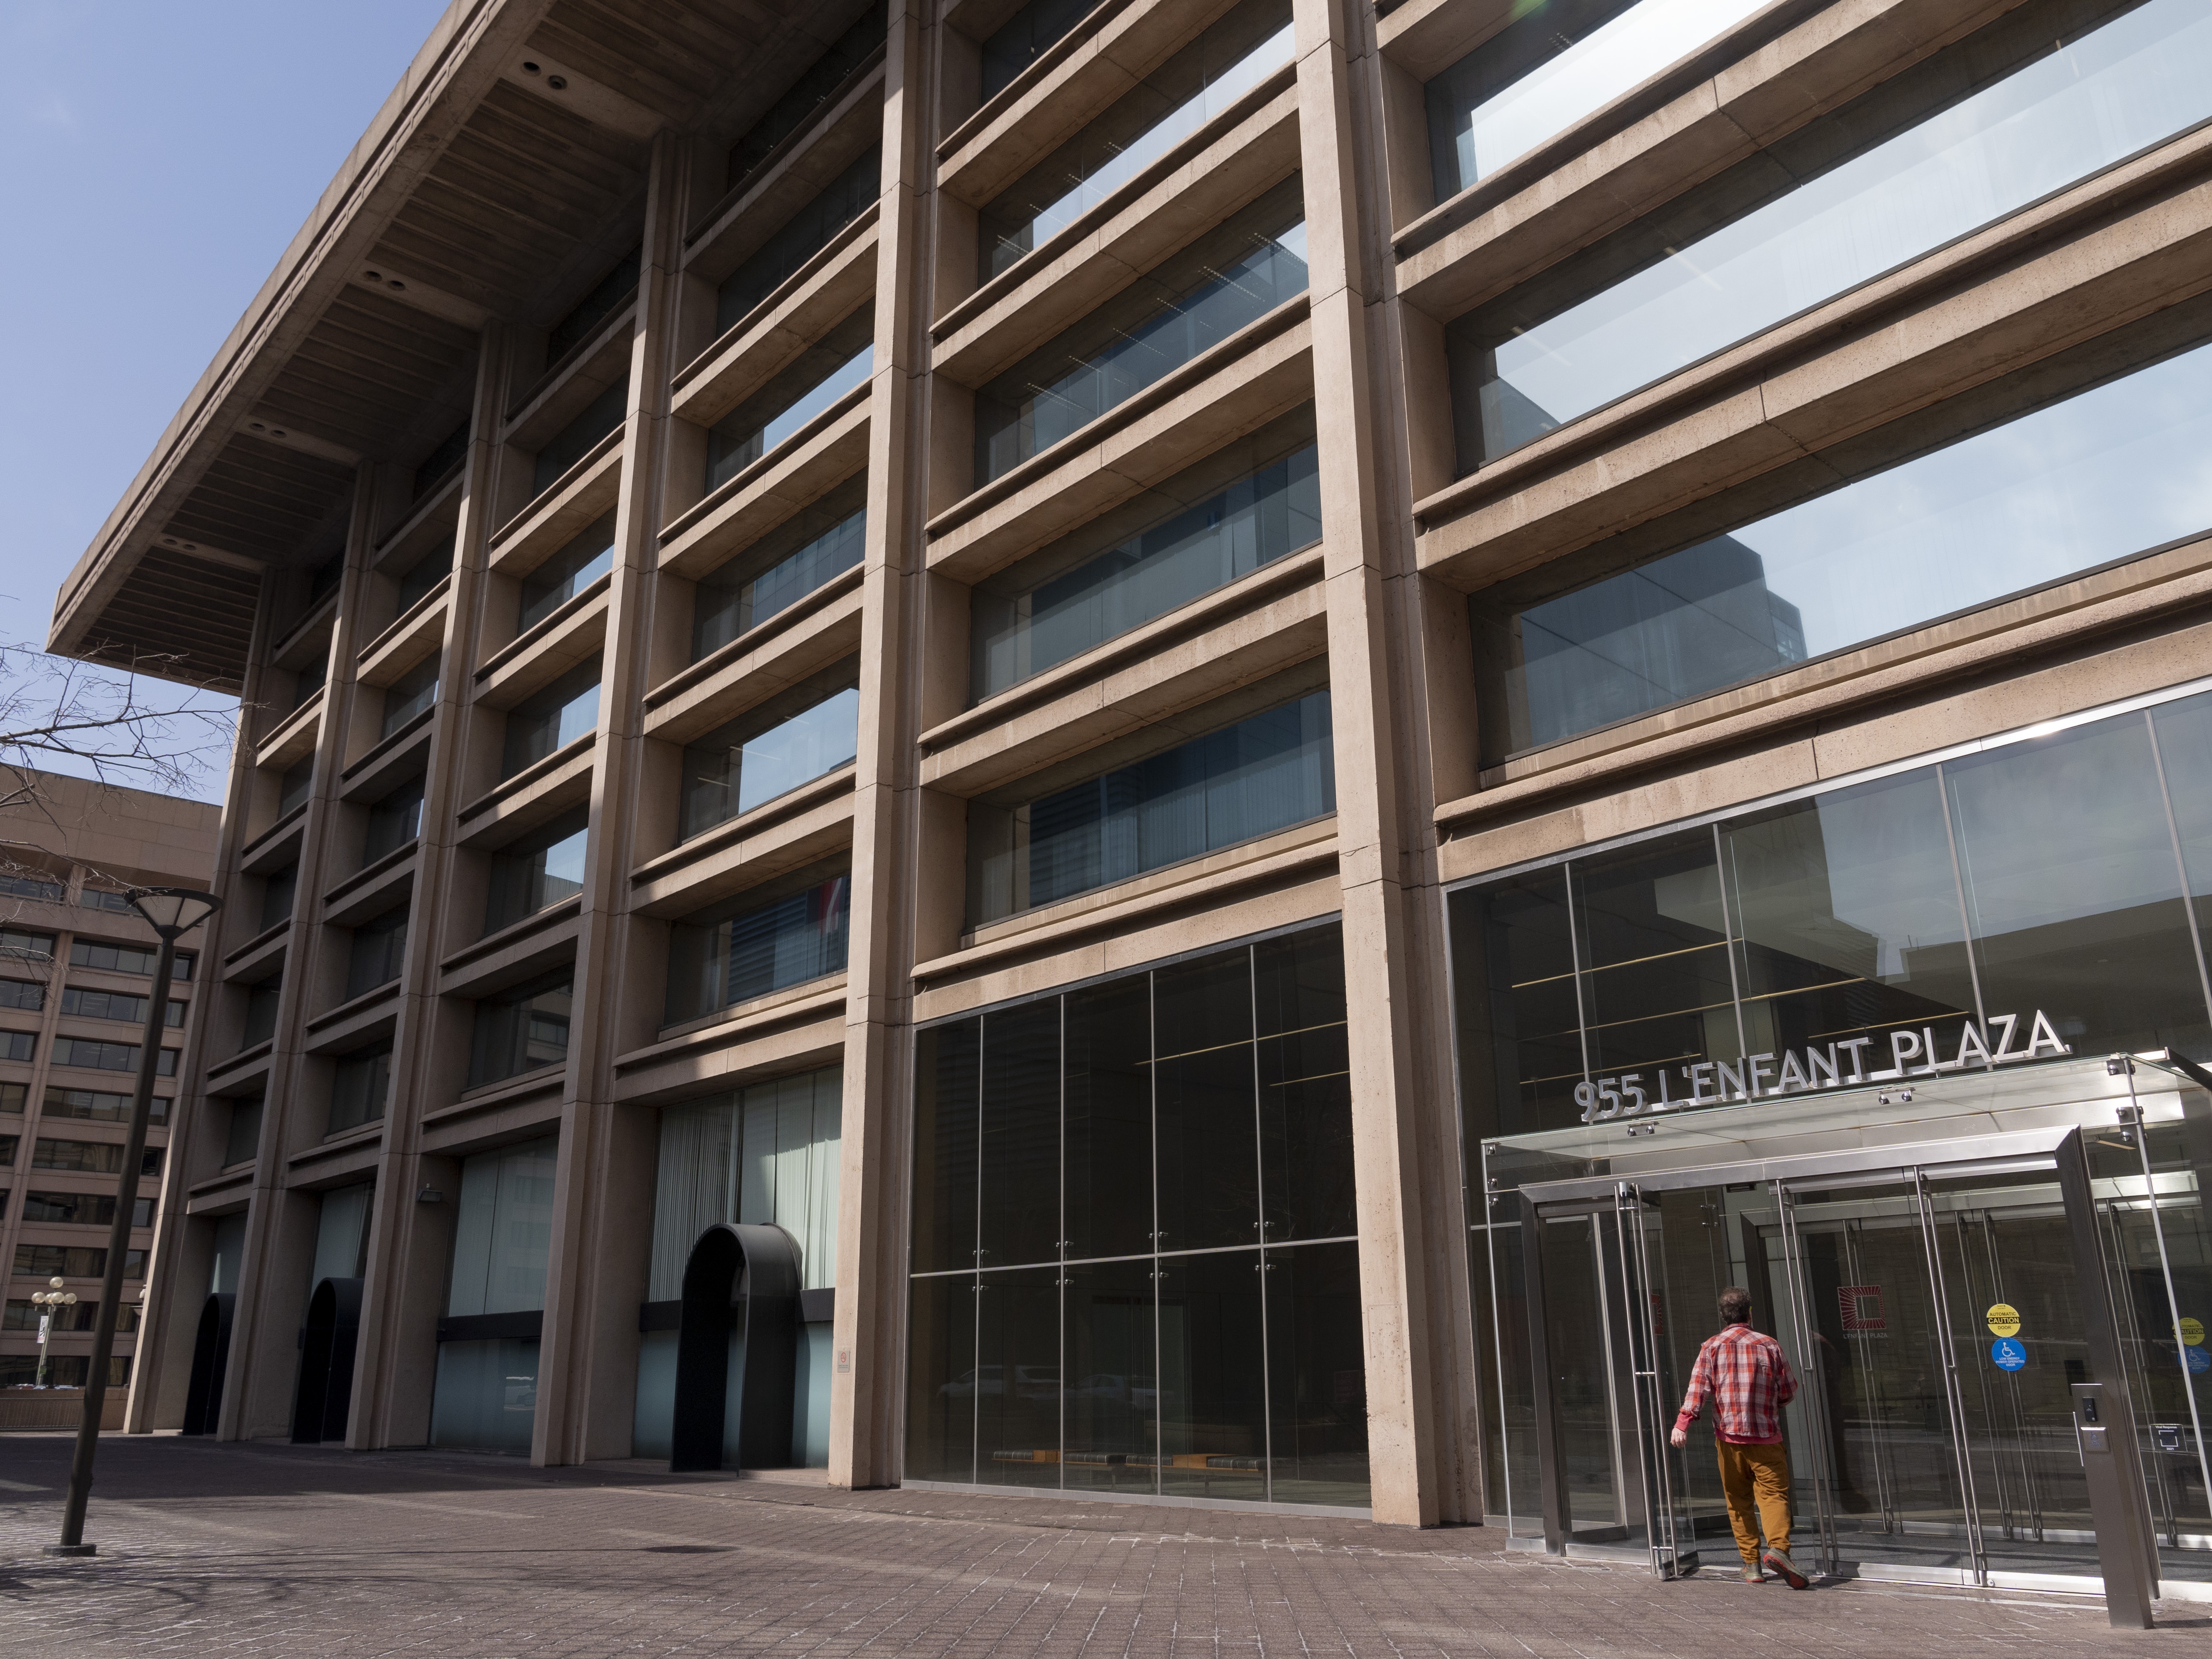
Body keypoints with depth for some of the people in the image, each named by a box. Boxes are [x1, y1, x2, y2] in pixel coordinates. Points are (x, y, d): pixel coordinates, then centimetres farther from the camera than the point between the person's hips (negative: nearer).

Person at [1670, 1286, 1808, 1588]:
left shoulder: (1712, 1347, 1)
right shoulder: (1769, 1345, 4)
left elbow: (1698, 1387, -11)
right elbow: (1789, 1391, 10)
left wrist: (1682, 1424, -17)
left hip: (1729, 1437, 1)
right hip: (1767, 1437, -1)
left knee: (1739, 1501, 10)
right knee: (1774, 1494, -2)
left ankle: (1751, 1563, 10)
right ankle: (1778, 1548, -25)